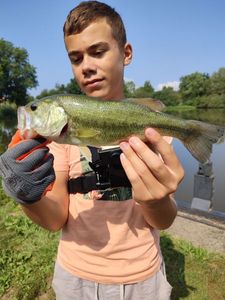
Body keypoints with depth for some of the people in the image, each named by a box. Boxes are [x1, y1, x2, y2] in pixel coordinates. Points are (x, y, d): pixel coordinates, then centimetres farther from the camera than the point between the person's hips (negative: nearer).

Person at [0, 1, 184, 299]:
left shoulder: (150, 122, -11)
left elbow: (164, 221, -12)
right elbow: (57, 219, -10)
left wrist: (156, 198, -34)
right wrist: (31, 199, -31)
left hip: (142, 276, 0)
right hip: (74, 274, 1)